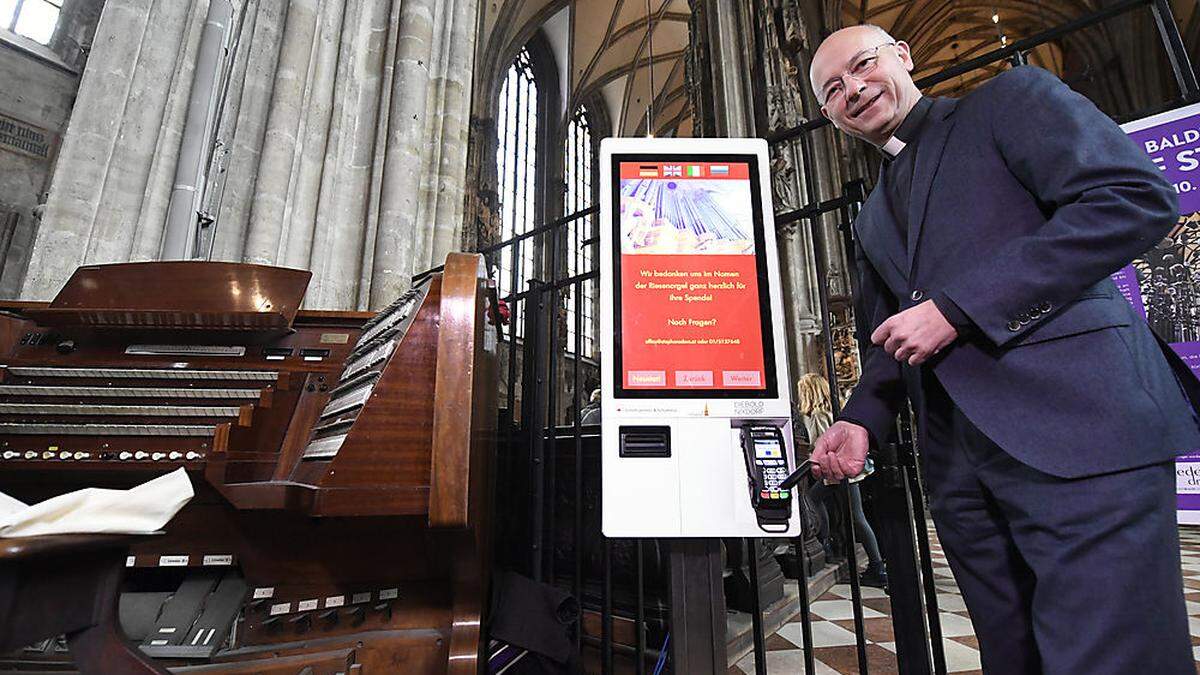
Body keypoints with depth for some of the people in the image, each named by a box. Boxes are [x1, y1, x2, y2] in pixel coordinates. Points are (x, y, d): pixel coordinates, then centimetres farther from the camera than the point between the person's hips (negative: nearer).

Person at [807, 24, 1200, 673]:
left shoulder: (1010, 98, 8)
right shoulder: (871, 220, 23)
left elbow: (1139, 196, -8)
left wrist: (957, 307, -15)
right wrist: (861, 420, 4)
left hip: (1076, 424, -5)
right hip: (958, 460, 6)